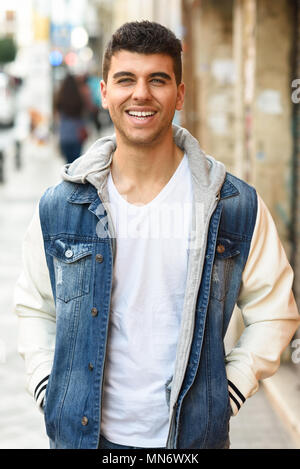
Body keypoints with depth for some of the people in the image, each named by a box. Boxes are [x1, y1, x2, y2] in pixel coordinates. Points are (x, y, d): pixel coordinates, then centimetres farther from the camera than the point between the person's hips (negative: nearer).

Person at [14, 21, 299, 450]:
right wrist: (48, 390, 0)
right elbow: (34, 307, 10)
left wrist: (229, 392, -5)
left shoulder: (236, 207, -6)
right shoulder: (58, 208, -2)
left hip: (191, 435, -1)